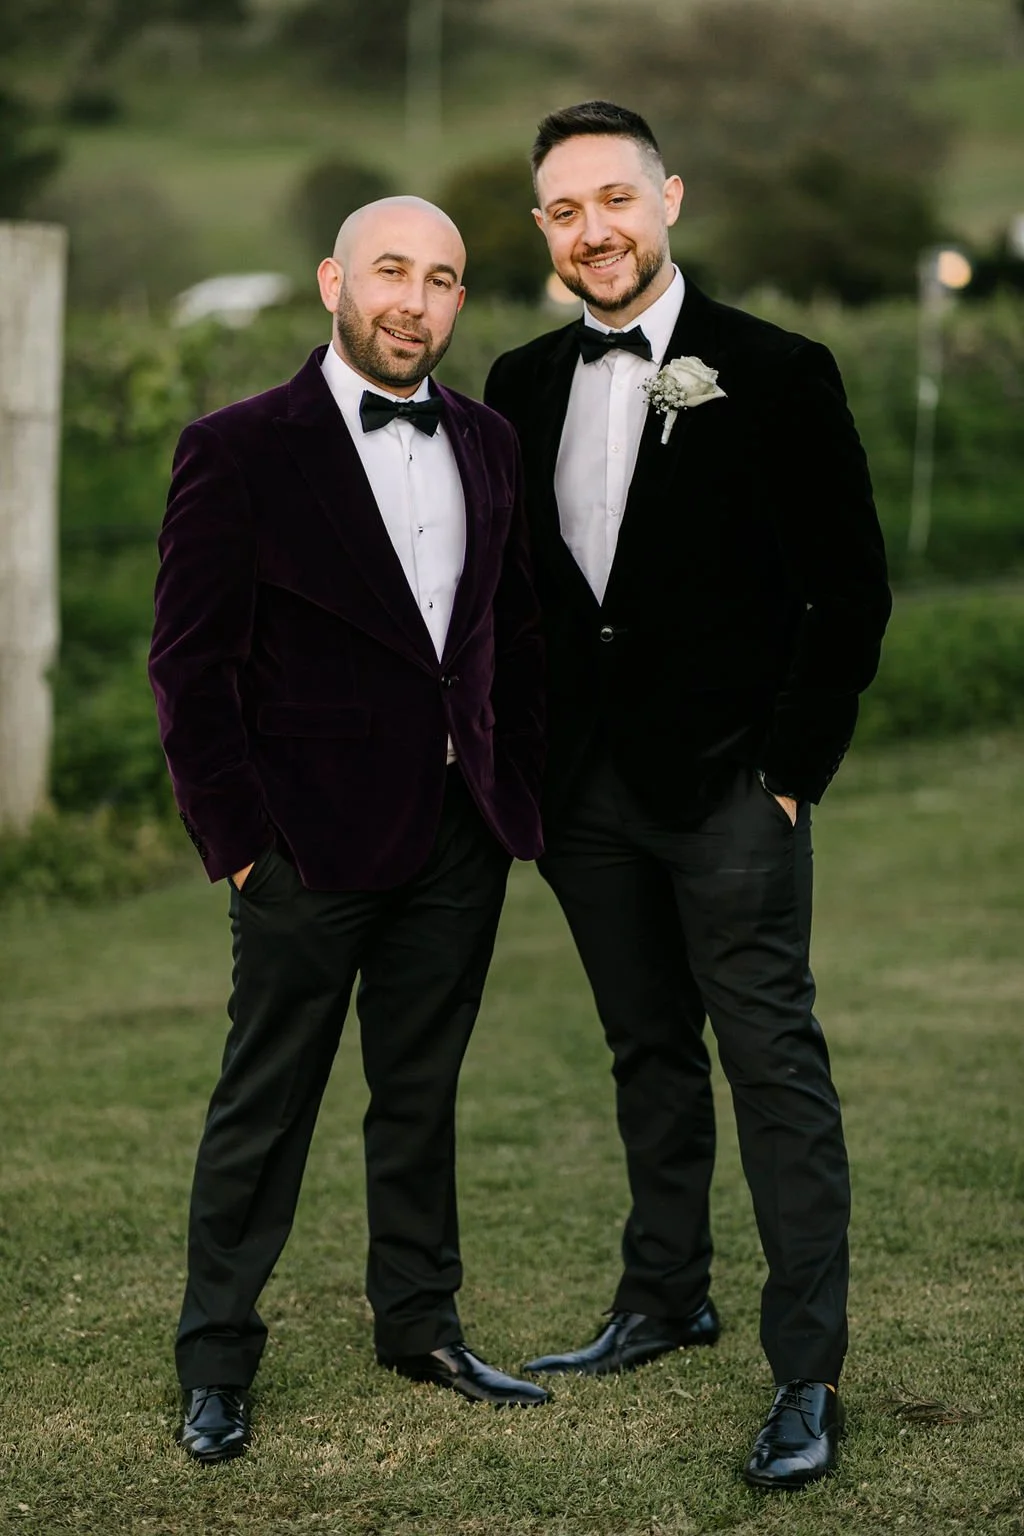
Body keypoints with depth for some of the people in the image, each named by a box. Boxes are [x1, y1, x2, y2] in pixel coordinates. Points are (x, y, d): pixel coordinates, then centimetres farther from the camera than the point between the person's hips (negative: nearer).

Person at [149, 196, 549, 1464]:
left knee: (422, 1091, 15)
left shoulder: (485, 443, 9)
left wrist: (521, 789, 8)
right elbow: (190, 665, -8)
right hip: (314, 839, -5)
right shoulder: (240, 450, -8)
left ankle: (420, 1323, 28)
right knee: (264, 1107, 4)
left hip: (460, 837, 5)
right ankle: (215, 1361, 15)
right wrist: (234, 839, -10)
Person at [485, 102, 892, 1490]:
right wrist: (532, 765, 5)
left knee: (776, 1066, -5)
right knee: (650, 1056, 15)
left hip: (728, 787, -5)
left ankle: (808, 1375, -3)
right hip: (588, 790, 5)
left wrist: (791, 772, -8)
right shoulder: (523, 385, 9)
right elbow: (510, 580, 14)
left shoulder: (774, 374, -5)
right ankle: (666, 1301, 28)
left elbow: (851, 589, -4)